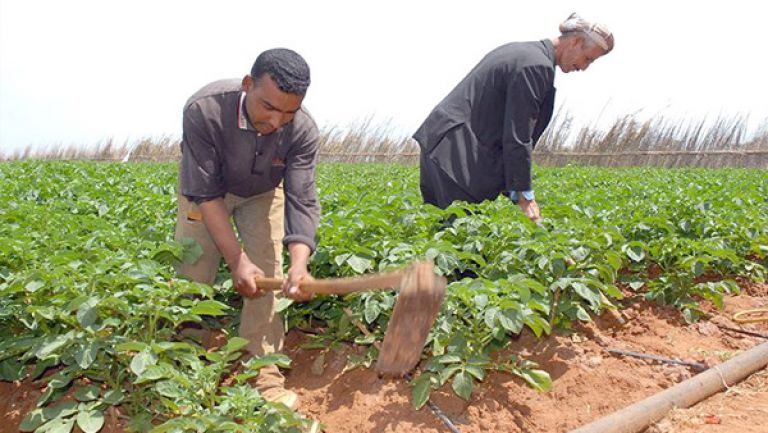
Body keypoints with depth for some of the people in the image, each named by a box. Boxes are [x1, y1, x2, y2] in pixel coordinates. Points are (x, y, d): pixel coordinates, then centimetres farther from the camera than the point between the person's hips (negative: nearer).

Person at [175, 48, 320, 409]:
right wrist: (236, 259, -35)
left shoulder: (303, 131, -31)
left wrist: (299, 264, -49)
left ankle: (264, 379, 3)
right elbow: (206, 193, -31)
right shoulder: (204, 110, -37)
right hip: (204, 188, -1)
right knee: (192, 276, -3)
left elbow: (302, 200, -32)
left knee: (266, 278, -8)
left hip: (262, 193, 1)